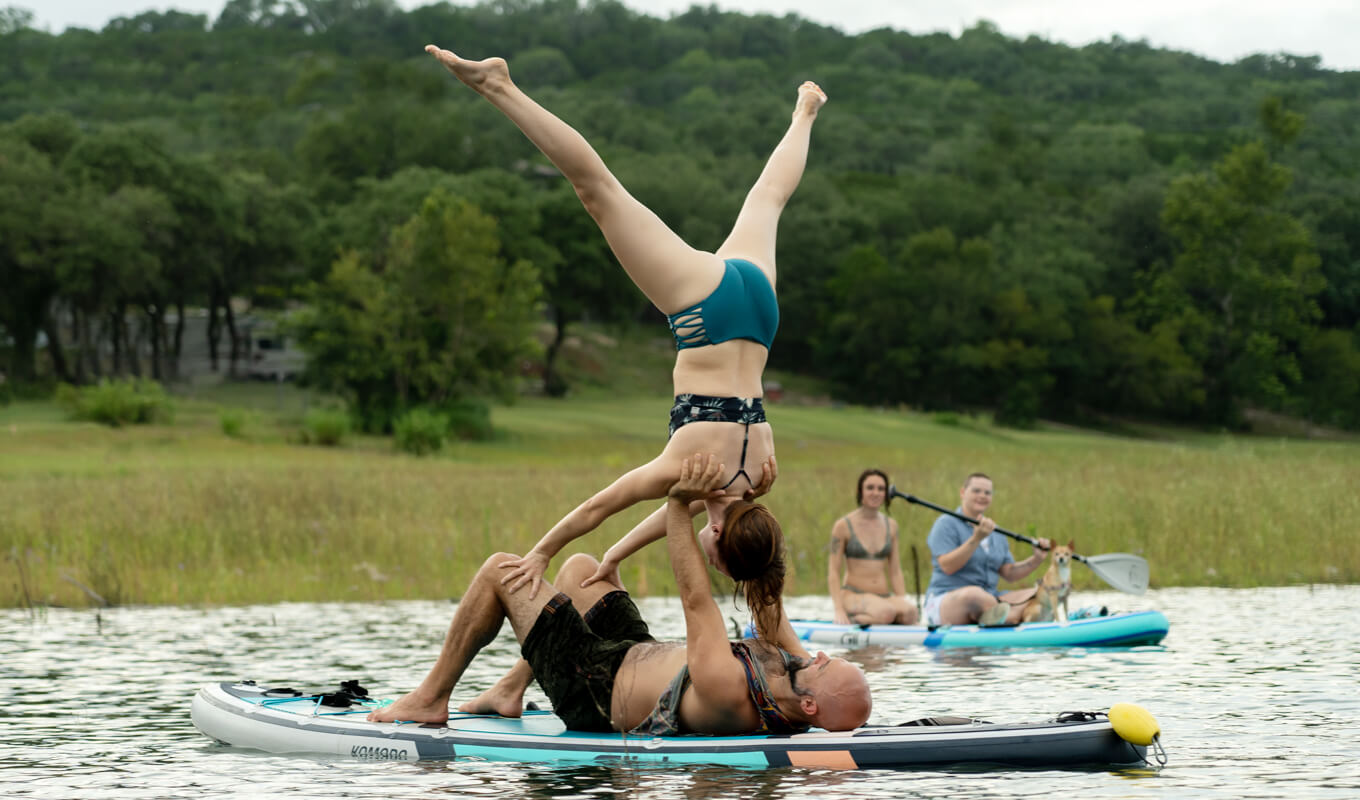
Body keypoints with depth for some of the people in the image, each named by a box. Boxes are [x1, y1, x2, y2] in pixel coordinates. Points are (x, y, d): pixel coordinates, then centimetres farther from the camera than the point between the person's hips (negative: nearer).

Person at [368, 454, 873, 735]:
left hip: (595, 687, -8)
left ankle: (431, 698, 16)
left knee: (499, 569, 1)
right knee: (580, 566, 27)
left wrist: (679, 506, -27)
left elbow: (696, 601, -35)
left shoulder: (727, 691, -44)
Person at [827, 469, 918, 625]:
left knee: (910, 612, -32)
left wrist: (903, 602, 2)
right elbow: (833, 572, -3)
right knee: (886, 612, -38)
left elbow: (895, 571, 15)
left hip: (885, 596, 5)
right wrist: (839, 610, -15)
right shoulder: (843, 526, -1)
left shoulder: (890, 525, 14)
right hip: (853, 595, -5)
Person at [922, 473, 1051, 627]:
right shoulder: (946, 524, -4)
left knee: (1036, 595, -13)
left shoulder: (995, 533, 20)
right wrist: (975, 539, -24)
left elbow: (1009, 573, 16)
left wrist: (1036, 559, 0)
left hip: (988, 601, 7)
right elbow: (947, 566, -17)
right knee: (973, 593, -41)